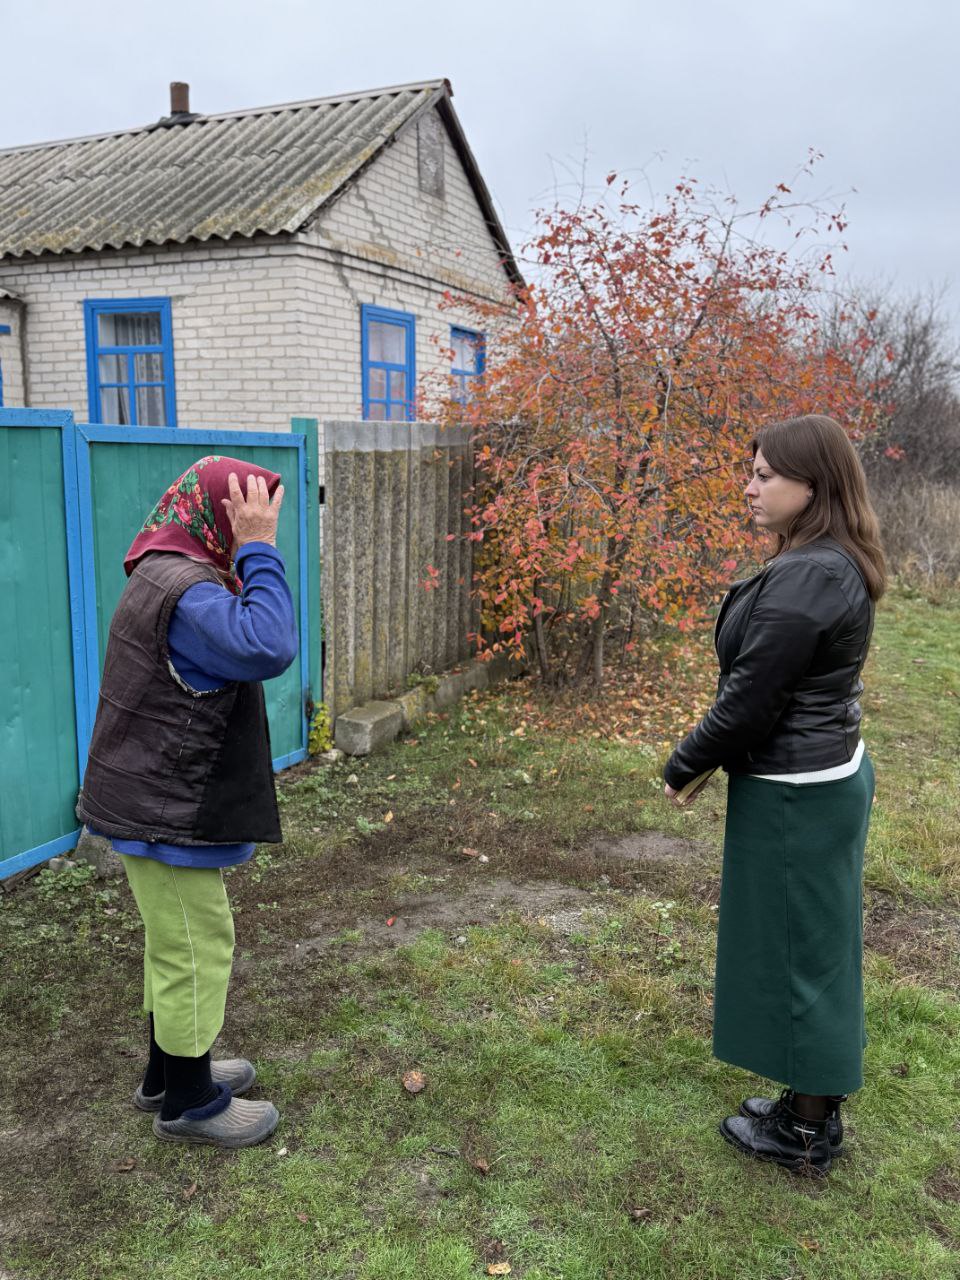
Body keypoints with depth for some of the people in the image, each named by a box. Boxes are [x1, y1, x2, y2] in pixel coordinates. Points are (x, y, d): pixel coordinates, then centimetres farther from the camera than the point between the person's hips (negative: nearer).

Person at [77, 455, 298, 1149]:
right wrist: (257, 549, -33)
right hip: (168, 812, -11)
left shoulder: (168, 577, 9)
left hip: (155, 800, 11)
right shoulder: (187, 594, -25)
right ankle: (190, 1103, 24)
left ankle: (171, 1072, 41)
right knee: (196, 949, 5)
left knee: (176, 945, 23)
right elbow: (269, 647, -41)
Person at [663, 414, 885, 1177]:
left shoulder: (804, 580, -26)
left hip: (794, 797, -10)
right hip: (831, 777, 10)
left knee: (792, 950, 6)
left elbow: (750, 698, -23)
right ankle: (814, 1106, 37)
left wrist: (685, 767, -7)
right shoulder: (841, 566, 6)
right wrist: (711, 759, 11)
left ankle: (805, 1133, 26)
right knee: (817, 945, 20)